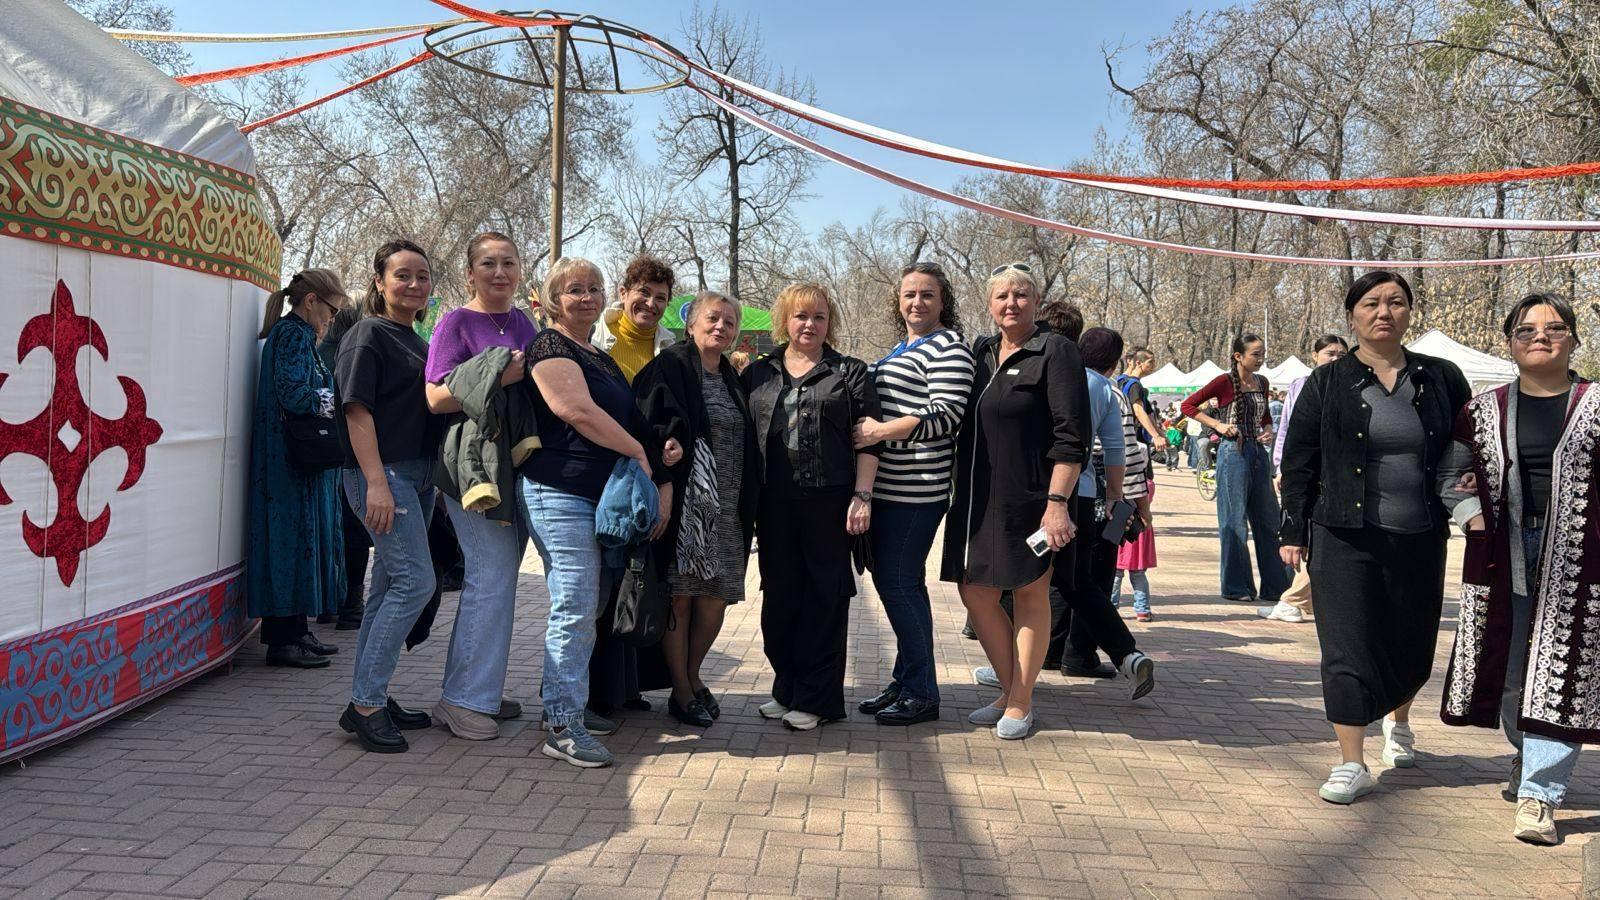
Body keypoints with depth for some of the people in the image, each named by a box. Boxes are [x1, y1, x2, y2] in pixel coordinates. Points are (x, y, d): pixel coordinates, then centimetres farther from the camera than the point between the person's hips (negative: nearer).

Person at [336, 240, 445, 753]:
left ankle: (372, 698, 20)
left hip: (417, 475, 9)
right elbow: (357, 410, -13)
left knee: (390, 584, 11)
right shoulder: (368, 335, -6)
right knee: (414, 580, -14)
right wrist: (376, 482, -21)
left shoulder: (416, 343, 19)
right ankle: (364, 705, -8)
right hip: (382, 473, -9)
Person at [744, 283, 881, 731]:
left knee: (825, 597, 2)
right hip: (774, 504, 3)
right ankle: (787, 688, 25)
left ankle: (816, 698, 13)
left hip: (829, 500, -3)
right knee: (778, 595, 9)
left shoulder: (849, 372, 5)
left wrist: (862, 496, -8)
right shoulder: (757, 373, 12)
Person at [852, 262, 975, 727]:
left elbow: (944, 417, -18)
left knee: (901, 583, -5)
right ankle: (904, 681, 23)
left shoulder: (948, 348, -8)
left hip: (916, 488, -9)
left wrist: (880, 431, -21)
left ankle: (921, 694, 6)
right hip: (886, 486, 9)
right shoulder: (901, 349, 20)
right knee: (889, 580, 12)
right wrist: (867, 427, 14)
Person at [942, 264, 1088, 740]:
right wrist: (960, 491, 14)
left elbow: (1071, 436, -12)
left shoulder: (1055, 352, -6)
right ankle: (1009, 690, 25)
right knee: (975, 593, 9)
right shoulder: (980, 351, 12)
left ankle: (1019, 704, 16)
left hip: (1028, 499, -7)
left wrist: (1057, 501, -19)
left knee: (1029, 596, 5)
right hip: (977, 497, 7)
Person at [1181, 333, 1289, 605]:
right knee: (1234, 521, -1)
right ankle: (1236, 587, 7)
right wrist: (1217, 424, -12)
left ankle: (1274, 586, 16)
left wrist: (1268, 430, 4)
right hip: (1233, 453, -6)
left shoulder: (1262, 383, 10)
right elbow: (1188, 405, -6)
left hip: (1259, 453, 6)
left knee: (1268, 520, 9)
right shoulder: (1225, 382, -8)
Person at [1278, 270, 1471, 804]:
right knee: (1348, 647, -4)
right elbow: (1298, 463, 2)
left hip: (1420, 540, 2)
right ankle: (1351, 765, 5)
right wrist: (1294, 533, -1)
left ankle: (1397, 719, 45)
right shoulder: (1327, 384, 1)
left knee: (1412, 646, 14)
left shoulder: (1442, 379, 6)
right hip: (1346, 539, -2)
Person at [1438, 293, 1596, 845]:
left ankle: (1539, 792, -2)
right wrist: (1472, 515, 4)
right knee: (1507, 669, 11)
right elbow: (1444, 474, 17)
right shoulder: (1484, 412, 8)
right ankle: (1526, 752, 36)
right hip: (1504, 559, 3)